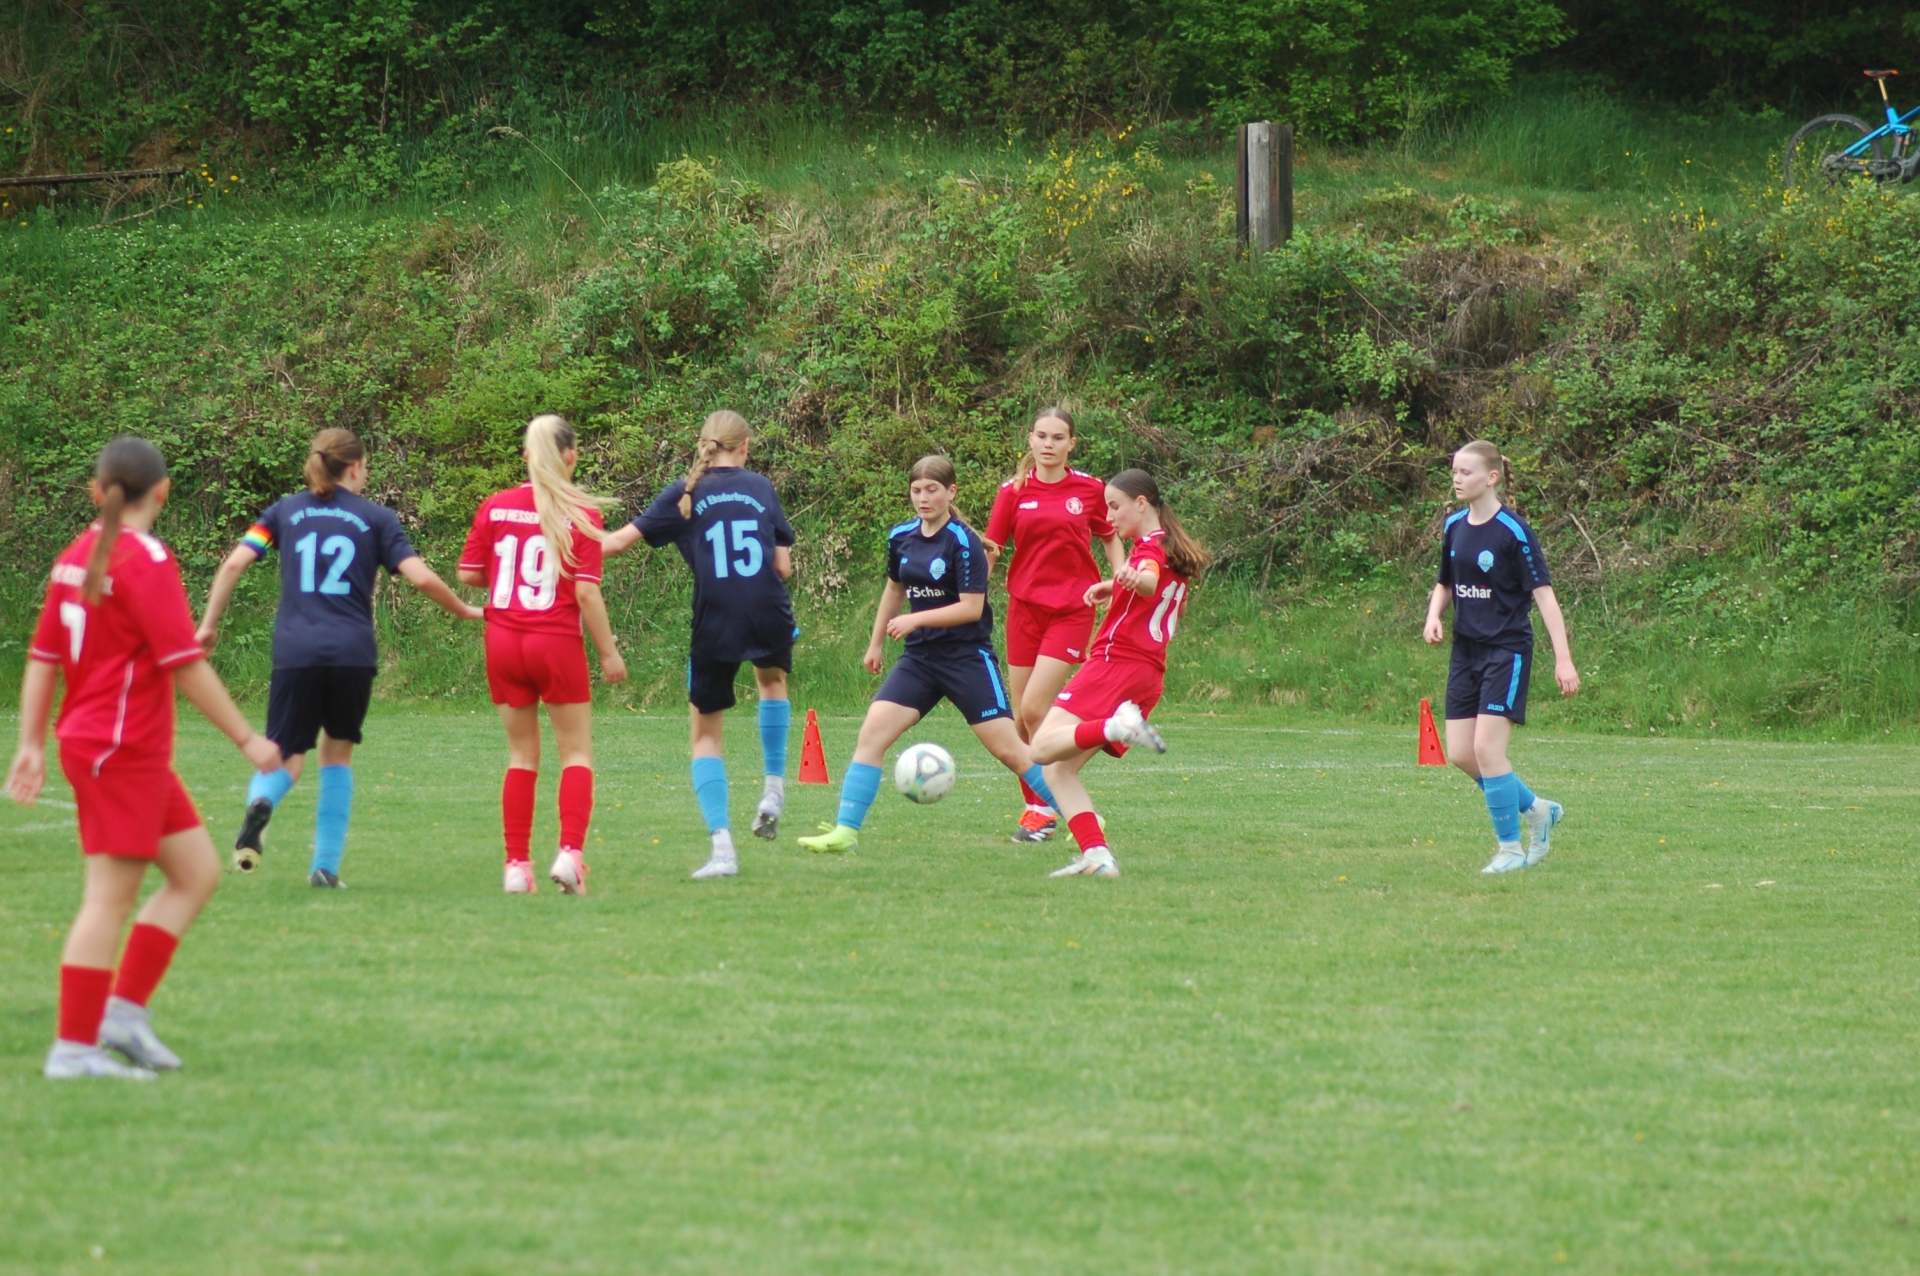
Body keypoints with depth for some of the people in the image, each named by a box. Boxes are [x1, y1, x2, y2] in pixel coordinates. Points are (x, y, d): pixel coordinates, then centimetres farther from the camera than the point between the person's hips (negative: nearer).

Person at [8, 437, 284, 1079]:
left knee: (197, 871, 12)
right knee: (111, 896, -5)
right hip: (121, 754, -9)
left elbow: (42, 658, 12)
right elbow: (186, 666, -17)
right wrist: (248, 740, -12)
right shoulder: (148, 562, -14)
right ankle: (73, 1047, -2)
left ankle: (124, 1010, 9)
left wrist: (31, 744, 15)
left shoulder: (77, 557, 10)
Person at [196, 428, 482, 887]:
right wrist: (464, 610, 17)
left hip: (295, 651, 1)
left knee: (286, 756, 5)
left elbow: (235, 563, 3)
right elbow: (421, 577, 1)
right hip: (353, 653, -1)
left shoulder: (285, 512, 13)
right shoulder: (375, 518, 9)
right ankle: (326, 866, 12)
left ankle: (261, 802, -32)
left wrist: (209, 624, 9)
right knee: (337, 752, 17)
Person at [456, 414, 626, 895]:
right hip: (557, 642, -3)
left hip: (504, 640, 3)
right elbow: (586, 591, -11)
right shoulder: (580, 512, -8)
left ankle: (517, 864, 8)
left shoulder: (494, 507, 1)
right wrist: (609, 653, -4)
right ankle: (570, 851, -11)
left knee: (522, 755, 12)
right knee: (577, 753, 6)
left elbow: (467, 574, 3)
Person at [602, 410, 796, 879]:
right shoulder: (760, 487, 6)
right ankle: (774, 788, 24)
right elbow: (783, 566, 6)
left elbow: (621, 540, -4)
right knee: (772, 677, 37)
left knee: (705, 734, 11)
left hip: (714, 627, -2)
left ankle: (721, 845, -4)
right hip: (769, 618, 2)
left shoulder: (685, 493, 1)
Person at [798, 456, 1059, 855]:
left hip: (967, 657, -5)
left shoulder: (963, 541, -13)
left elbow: (971, 608, -17)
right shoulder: (901, 538, 5)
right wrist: (876, 643, 26)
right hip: (920, 657, 5)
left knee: (1008, 748, -5)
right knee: (871, 733, -9)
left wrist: (915, 620, -22)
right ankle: (845, 831, -6)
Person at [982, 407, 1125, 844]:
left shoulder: (1089, 489, 0)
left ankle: (1045, 807, 0)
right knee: (1021, 717, 3)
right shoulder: (1015, 490, 2)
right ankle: (1034, 806, 16)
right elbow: (990, 547, 2)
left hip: (1072, 610, -3)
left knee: (1034, 708, -13)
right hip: (1025, 608, 3)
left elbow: (1111, 538, 14)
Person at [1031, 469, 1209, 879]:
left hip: (1116, 664, -10)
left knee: (1044, 746, -21)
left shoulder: (1150, 547, -7)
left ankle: (1119, 725, -35)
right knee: (1058, 768, 7)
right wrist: (1115, 589, 50)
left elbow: (1150, 582, -33)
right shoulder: (1175, 549, 22)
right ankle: (1095, 854, -8)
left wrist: (1134, 578, -55)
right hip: (1149, 674, 10)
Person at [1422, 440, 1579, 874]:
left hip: (1506, 650, -7)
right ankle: (1535, 809, 24)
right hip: (1466, 650, 7)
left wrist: (1563, 659, -19)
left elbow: (1543, 593, -14)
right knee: (1461, 754, 3)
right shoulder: (1454, 527, 7)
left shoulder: (1513, 531, -12)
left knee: (1487, 748, -13)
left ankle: (1510, 848, 0)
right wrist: (1433, 617, -1)